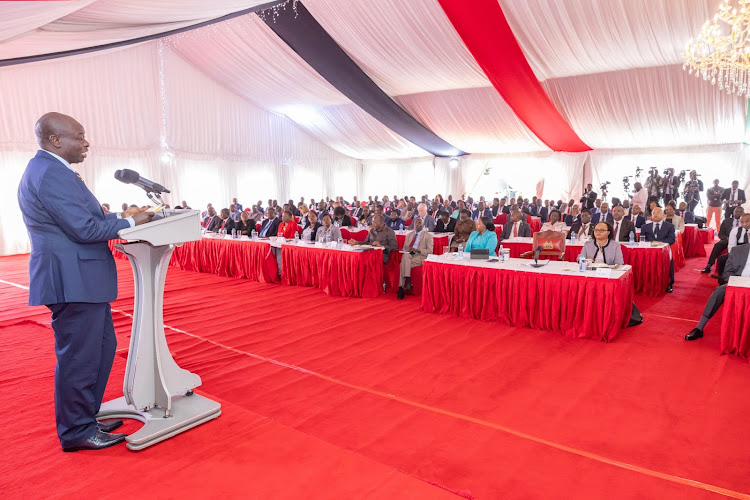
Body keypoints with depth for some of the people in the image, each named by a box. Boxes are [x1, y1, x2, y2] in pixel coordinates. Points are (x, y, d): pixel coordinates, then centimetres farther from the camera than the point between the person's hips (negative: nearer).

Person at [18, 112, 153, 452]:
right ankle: (77, 432, 17)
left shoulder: (48, 169, 16)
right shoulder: (51, 173, -18)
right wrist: (130, 222, -10)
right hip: (74, 280, -11)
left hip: (79, 278, 11)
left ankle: (86, 417, 33)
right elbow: (85, 229, -21)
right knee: (79, 357, 2)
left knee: (103, 347, 19)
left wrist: (119, 216, 9)